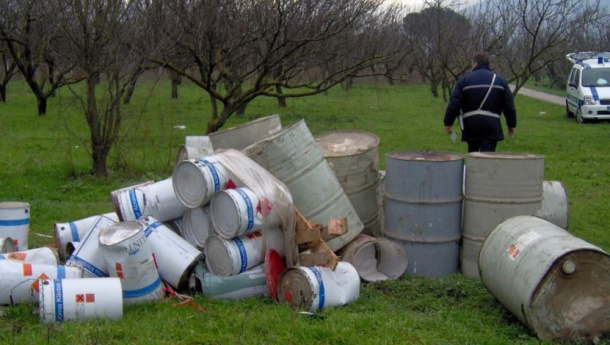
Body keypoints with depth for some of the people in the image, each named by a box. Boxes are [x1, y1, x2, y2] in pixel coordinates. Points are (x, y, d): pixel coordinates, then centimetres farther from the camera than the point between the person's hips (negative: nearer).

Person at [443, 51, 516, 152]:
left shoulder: (463, 80, 0)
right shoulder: (500, 80, 8)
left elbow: (454, 104, -5)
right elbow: (509, 106, 8)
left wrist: (448, 122, 3)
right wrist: (511, 125, 17)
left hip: (470, 125, 0)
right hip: (491, 126, 0)